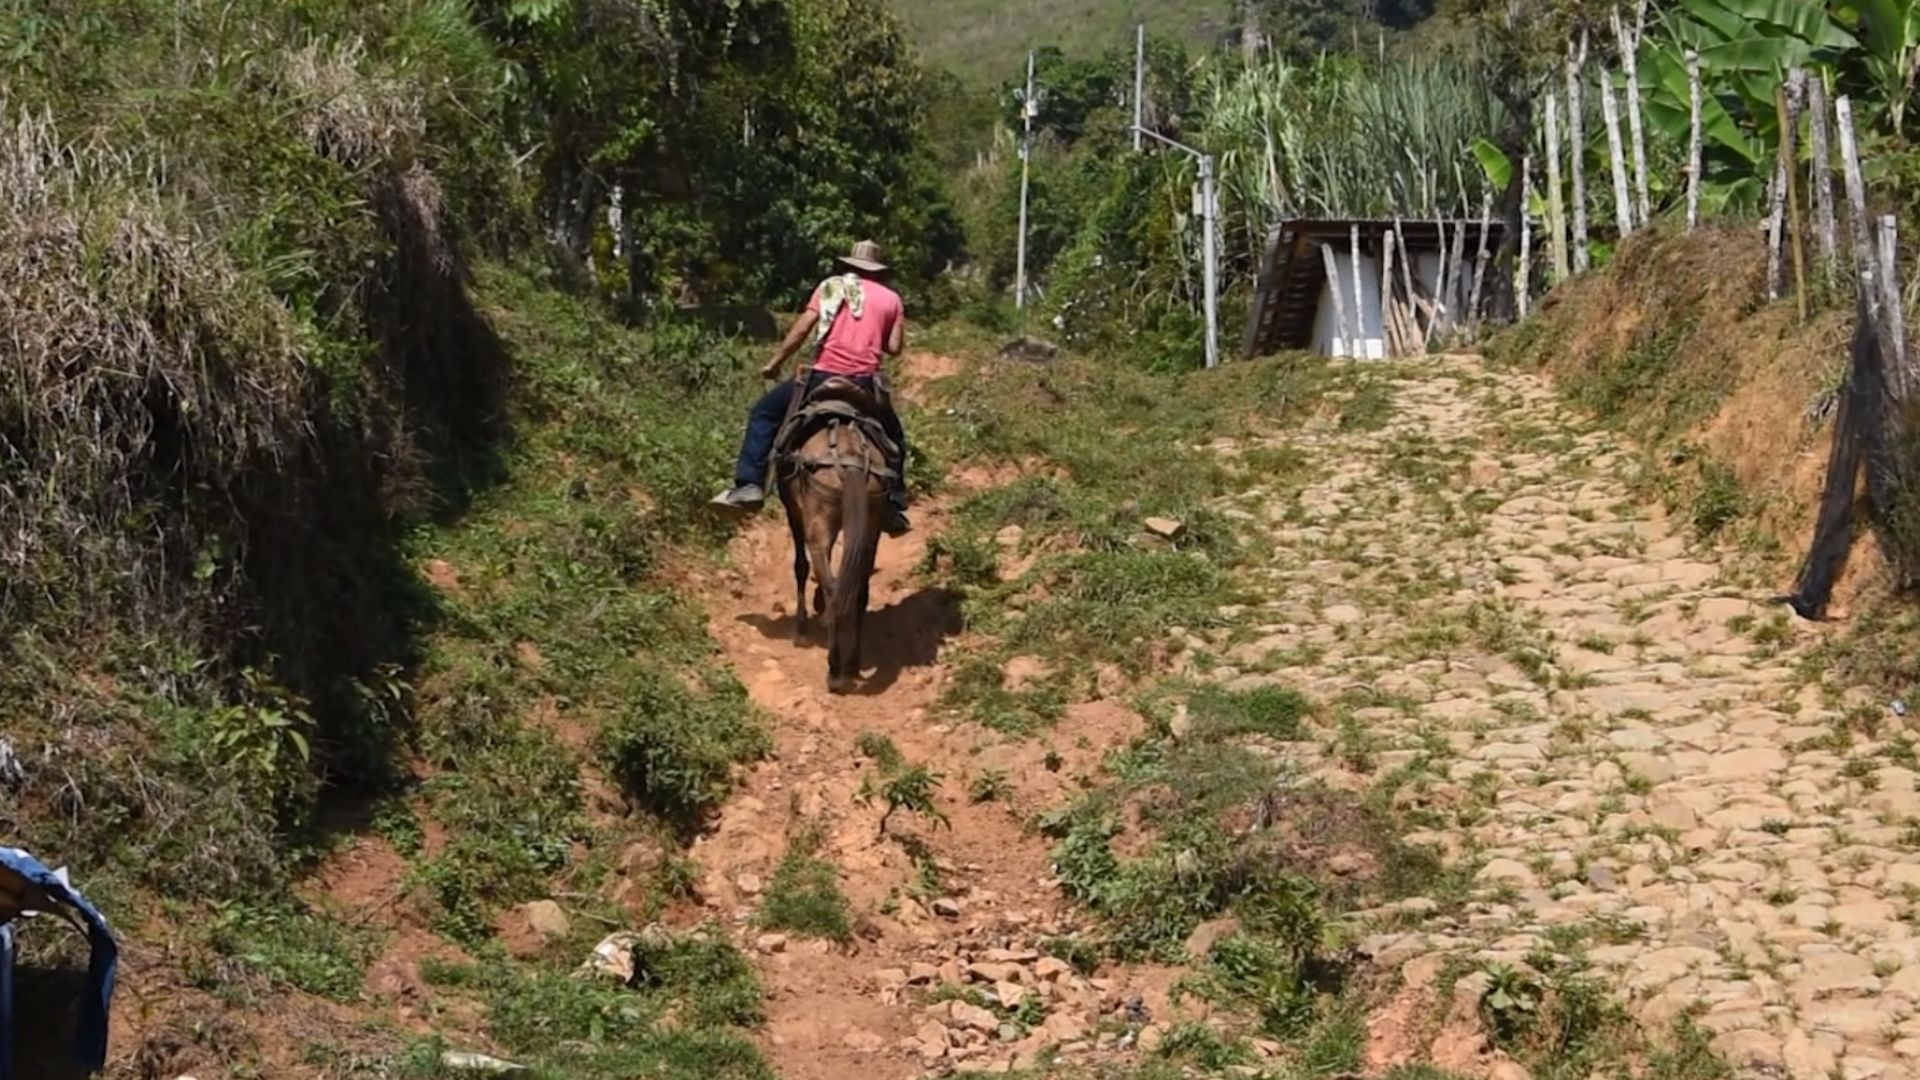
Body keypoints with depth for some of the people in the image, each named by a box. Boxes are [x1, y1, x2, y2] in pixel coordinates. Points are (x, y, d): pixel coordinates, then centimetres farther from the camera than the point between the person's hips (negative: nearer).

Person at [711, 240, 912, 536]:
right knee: (893, 437, 25)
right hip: (866, 384, 1)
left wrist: (775, 362, 9)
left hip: (824, 376, -1)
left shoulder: (831, 287, 10)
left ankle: (749, 485, 0)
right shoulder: (891, 299, 14)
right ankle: (894, 508, 17)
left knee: (764, 412, 14)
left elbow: (802, 328, 1)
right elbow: (895, 347, 7)